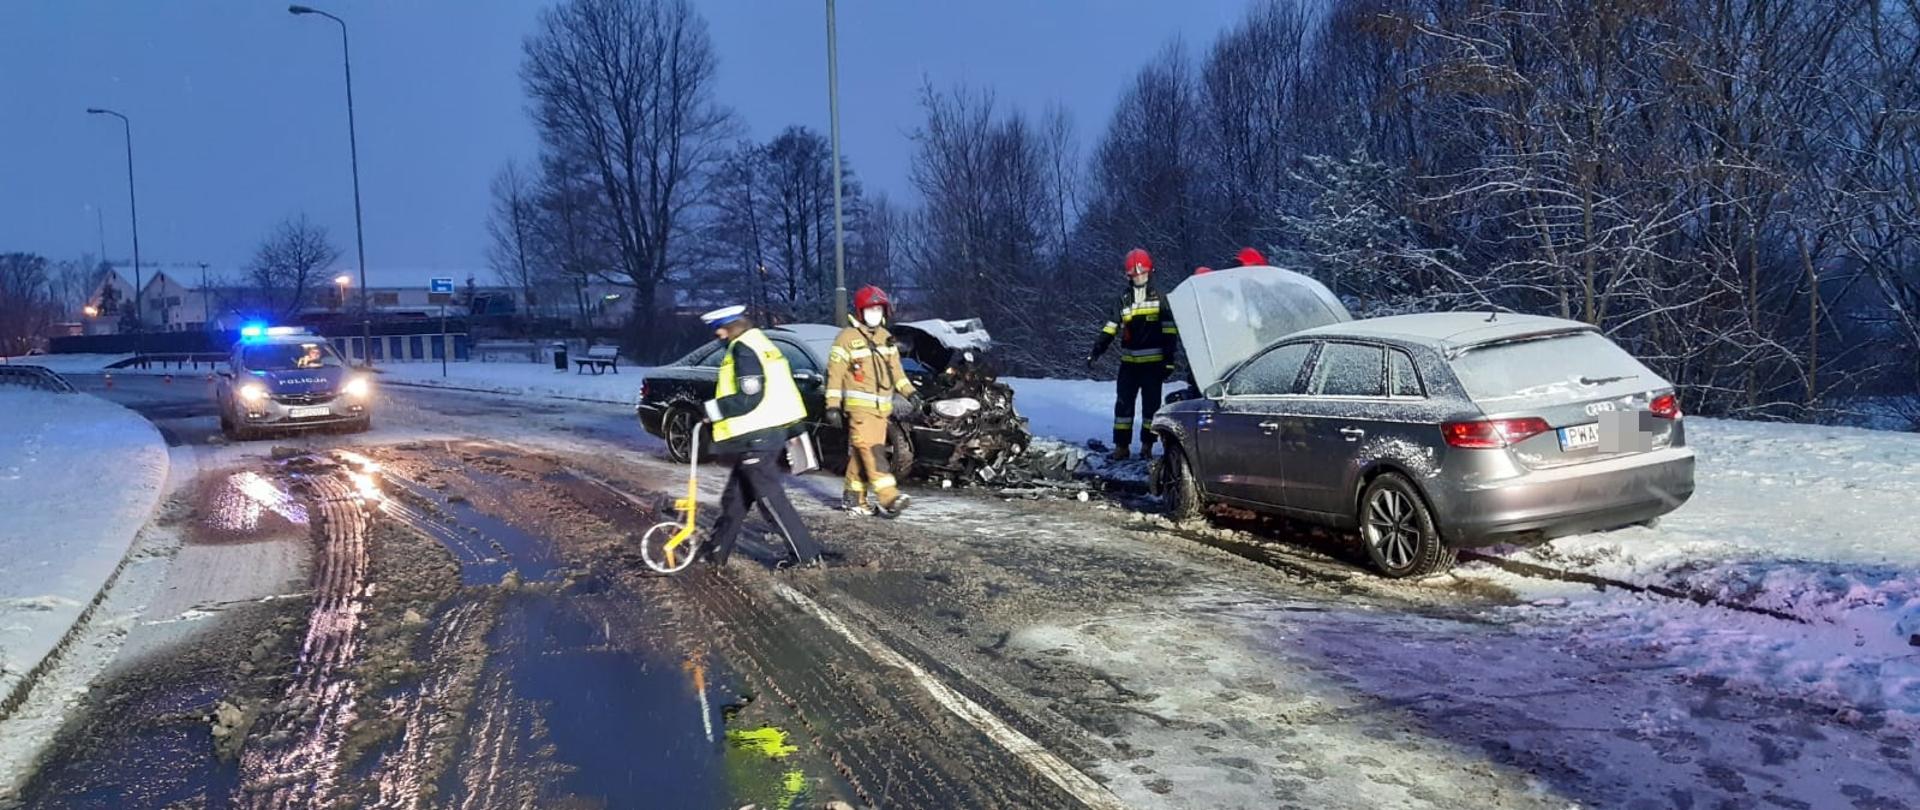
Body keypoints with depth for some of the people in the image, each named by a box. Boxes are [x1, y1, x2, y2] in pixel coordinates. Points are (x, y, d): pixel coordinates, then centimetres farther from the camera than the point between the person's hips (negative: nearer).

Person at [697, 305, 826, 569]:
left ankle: (807, 556, 0)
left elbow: (749, 398, -22)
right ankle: (716, 552, 27)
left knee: (771, 499, -4)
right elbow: (776, 391, 19)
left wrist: (713, 409, -12)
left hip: (755, 438, -10)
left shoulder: (743, 349, -15)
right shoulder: (763, 345, 15)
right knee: (735, 497, 17)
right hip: (772, 431, 10)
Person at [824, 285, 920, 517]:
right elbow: (835, 373, -7)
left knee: (862, 452, 9)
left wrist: (909, 392, 9)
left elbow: (896, 369, 21)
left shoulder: (886, 337, 14)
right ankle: (888, 498, -24)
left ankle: (853, 496, 19)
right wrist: (832, 405, -12)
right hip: (858, 405, -7)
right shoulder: (847, 337, -6)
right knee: (871, 450, -15)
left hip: (881, 406, 7)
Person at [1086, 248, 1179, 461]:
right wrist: (1096, 351, -2)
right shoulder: (1124, 299, 10)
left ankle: (1147, 445, 13)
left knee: (1151, 403, 3)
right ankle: (1121, 445, 5)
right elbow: (1110, 328, 8)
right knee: (1123, 403, 0)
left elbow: (1169, 330, 0)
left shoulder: (1160, 299, 2)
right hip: (1129, 362, 2)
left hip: (1153, 362, -2)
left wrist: (1169, 359, -5)